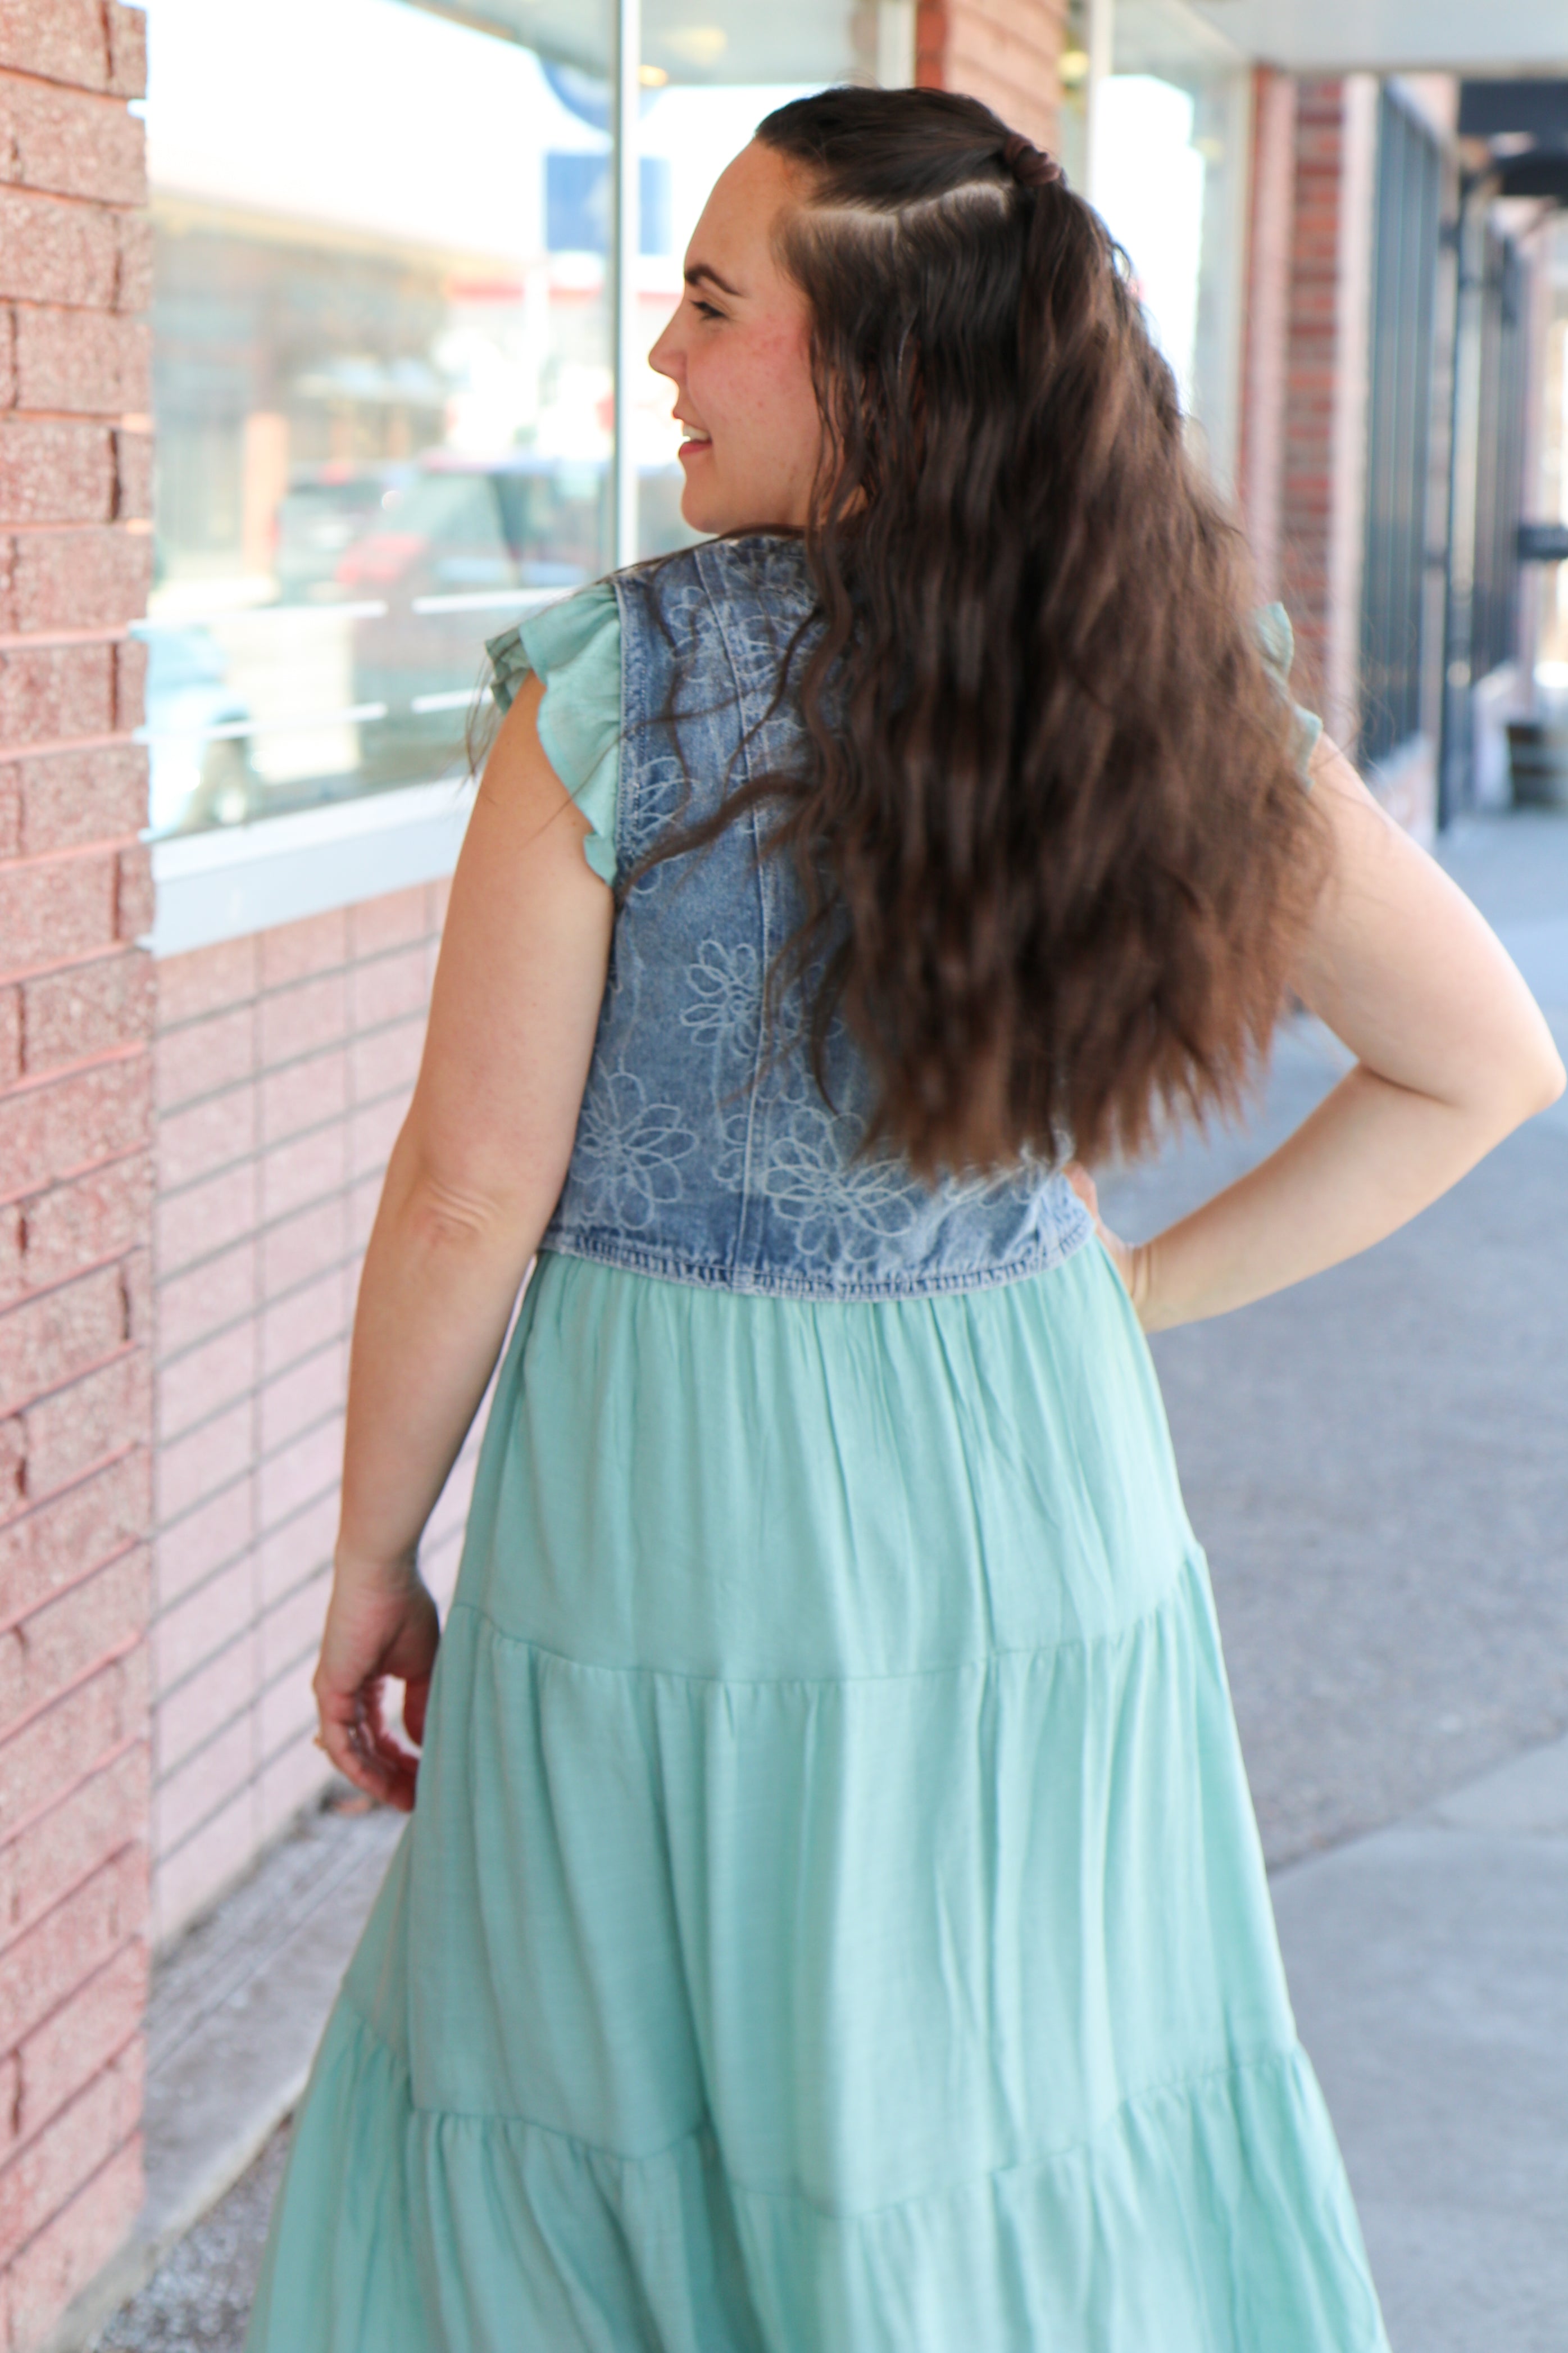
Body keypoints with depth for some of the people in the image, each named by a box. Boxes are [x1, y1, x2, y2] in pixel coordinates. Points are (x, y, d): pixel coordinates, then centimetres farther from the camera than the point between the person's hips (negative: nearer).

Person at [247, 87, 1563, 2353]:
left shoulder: (618, 686, -15)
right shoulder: (1179, 686, -3)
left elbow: (472, 1190, -11)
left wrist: (372, 1559, 2)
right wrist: (1140, 1290, 9)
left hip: (668, 1510, -3)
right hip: (1043, 1499, 4)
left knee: (583, 2161, 14)